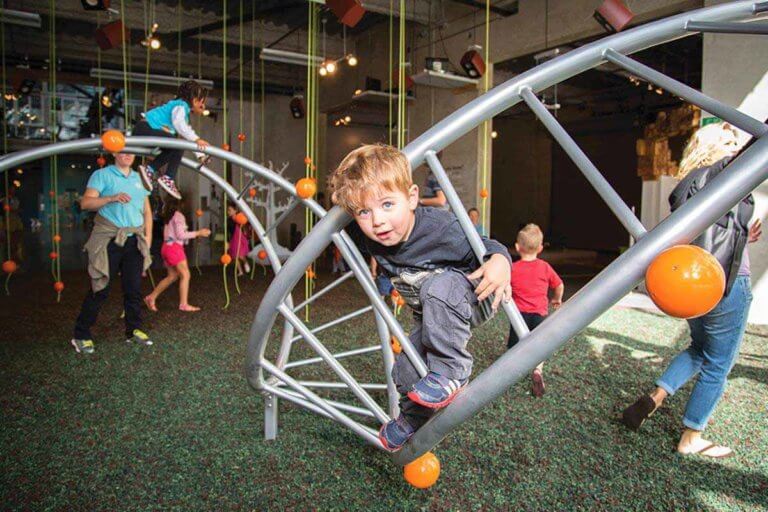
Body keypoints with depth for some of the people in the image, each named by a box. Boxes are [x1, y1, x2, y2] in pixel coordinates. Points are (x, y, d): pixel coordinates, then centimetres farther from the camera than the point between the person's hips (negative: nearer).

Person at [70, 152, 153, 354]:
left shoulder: (139, 178, 15)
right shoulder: (102, 175, 0)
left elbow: (147, 210, 17)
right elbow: (85, 202, -12)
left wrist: (148, 235, 7)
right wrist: (112, 198, -26)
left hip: (135, 240, 5)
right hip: (110, 239, -5)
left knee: (134, 288, 7)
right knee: (100, 288, -2)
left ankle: (134, 330, 18)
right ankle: (81, 336, 8)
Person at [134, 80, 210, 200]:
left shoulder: (185, 111, 23)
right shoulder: (181, 105, -8)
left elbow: (188, 134, 25)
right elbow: (178, 122, -30)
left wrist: (200, 155, 17)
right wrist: (196, 139, -38)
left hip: (145, 131, 11)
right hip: (145, 128, -11)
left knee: (172, 150, 19)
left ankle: (150, 170, 15)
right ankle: (168, 178, -18)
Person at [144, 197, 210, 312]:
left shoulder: (169, 216, 18)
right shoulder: (178, 215, -9)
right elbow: (180, 235, -14)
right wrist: (198, 233, -11)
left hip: (167, 246, 9)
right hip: (174, 247, -9)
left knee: (172, 276, 14)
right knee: (185, 275, -7)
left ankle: (151, 298, 15)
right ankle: (184, 304, -9)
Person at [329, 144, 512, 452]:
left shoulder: (442, 228, -36)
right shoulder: (365, 237, -19)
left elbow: (487, 249, -24)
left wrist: (500, 262, -45)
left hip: (471, 297, -6)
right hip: (432, 316, 6)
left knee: (438, 287, -39)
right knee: (405, 374, 3)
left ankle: (451, 370, -24)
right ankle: (413, 419, 36)